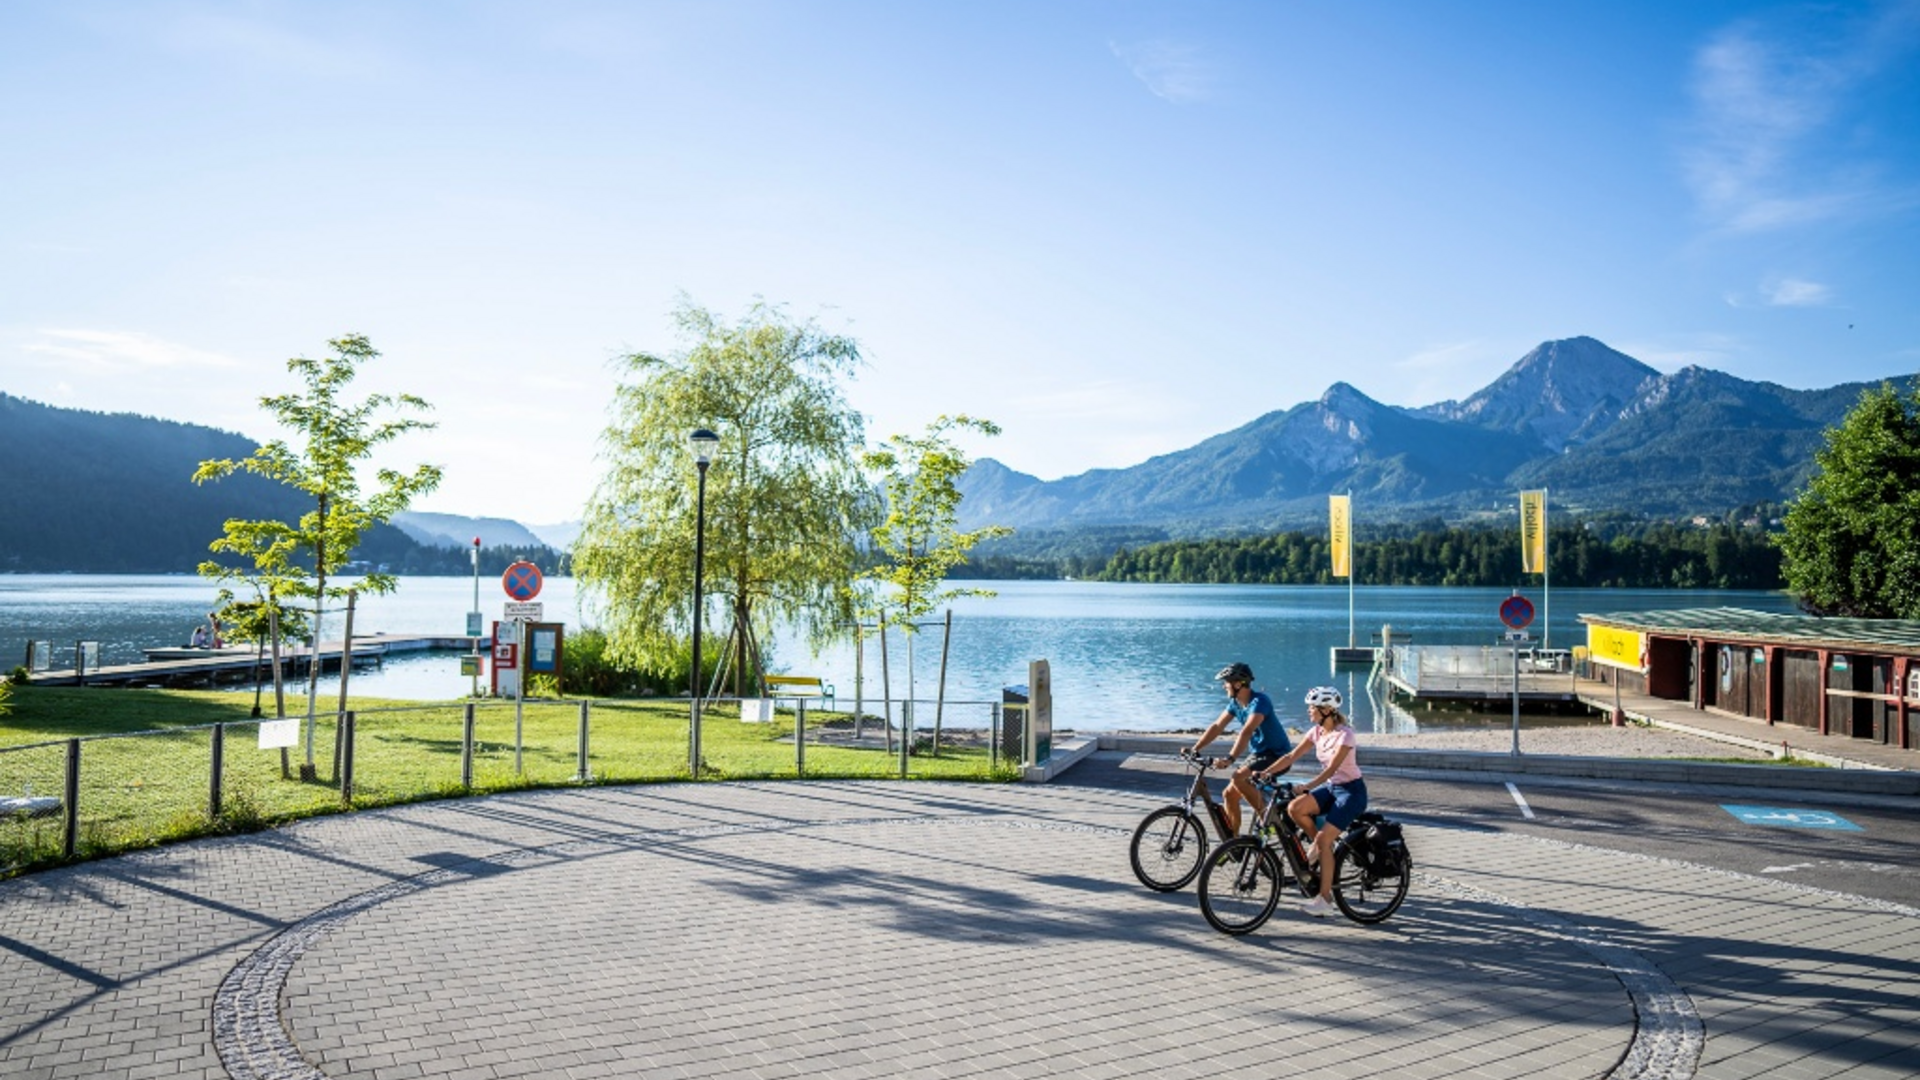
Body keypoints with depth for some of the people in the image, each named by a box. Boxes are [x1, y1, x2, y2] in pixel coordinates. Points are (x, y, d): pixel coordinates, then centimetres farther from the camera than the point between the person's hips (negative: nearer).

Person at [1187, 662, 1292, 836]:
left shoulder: (1259, 701, -22)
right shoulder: (1235, 703, 4)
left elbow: (1247, 731, -34)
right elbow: (1217, 726, 4)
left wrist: (1230, 759, -44)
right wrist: (1195, 749, -5)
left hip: (1277, 756, -9)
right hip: (1259, 755, 9)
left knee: (1239, 777, -29)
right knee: (1230, 794, 3)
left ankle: (1265, 815, -13)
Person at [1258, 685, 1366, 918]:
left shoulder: (1344, 734, -21)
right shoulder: (1317, 732, 1)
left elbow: (1330, 769, -29)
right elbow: (1292, 756, -1)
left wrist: (1304, 787, -39)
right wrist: (1266, 772, -14)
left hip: (1351, 791, -7)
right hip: (1331, 787, 7)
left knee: (1324, 839, -17)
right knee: (1294, 808, -19)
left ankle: (1325, 898, -9)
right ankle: (1318, 843, 7)